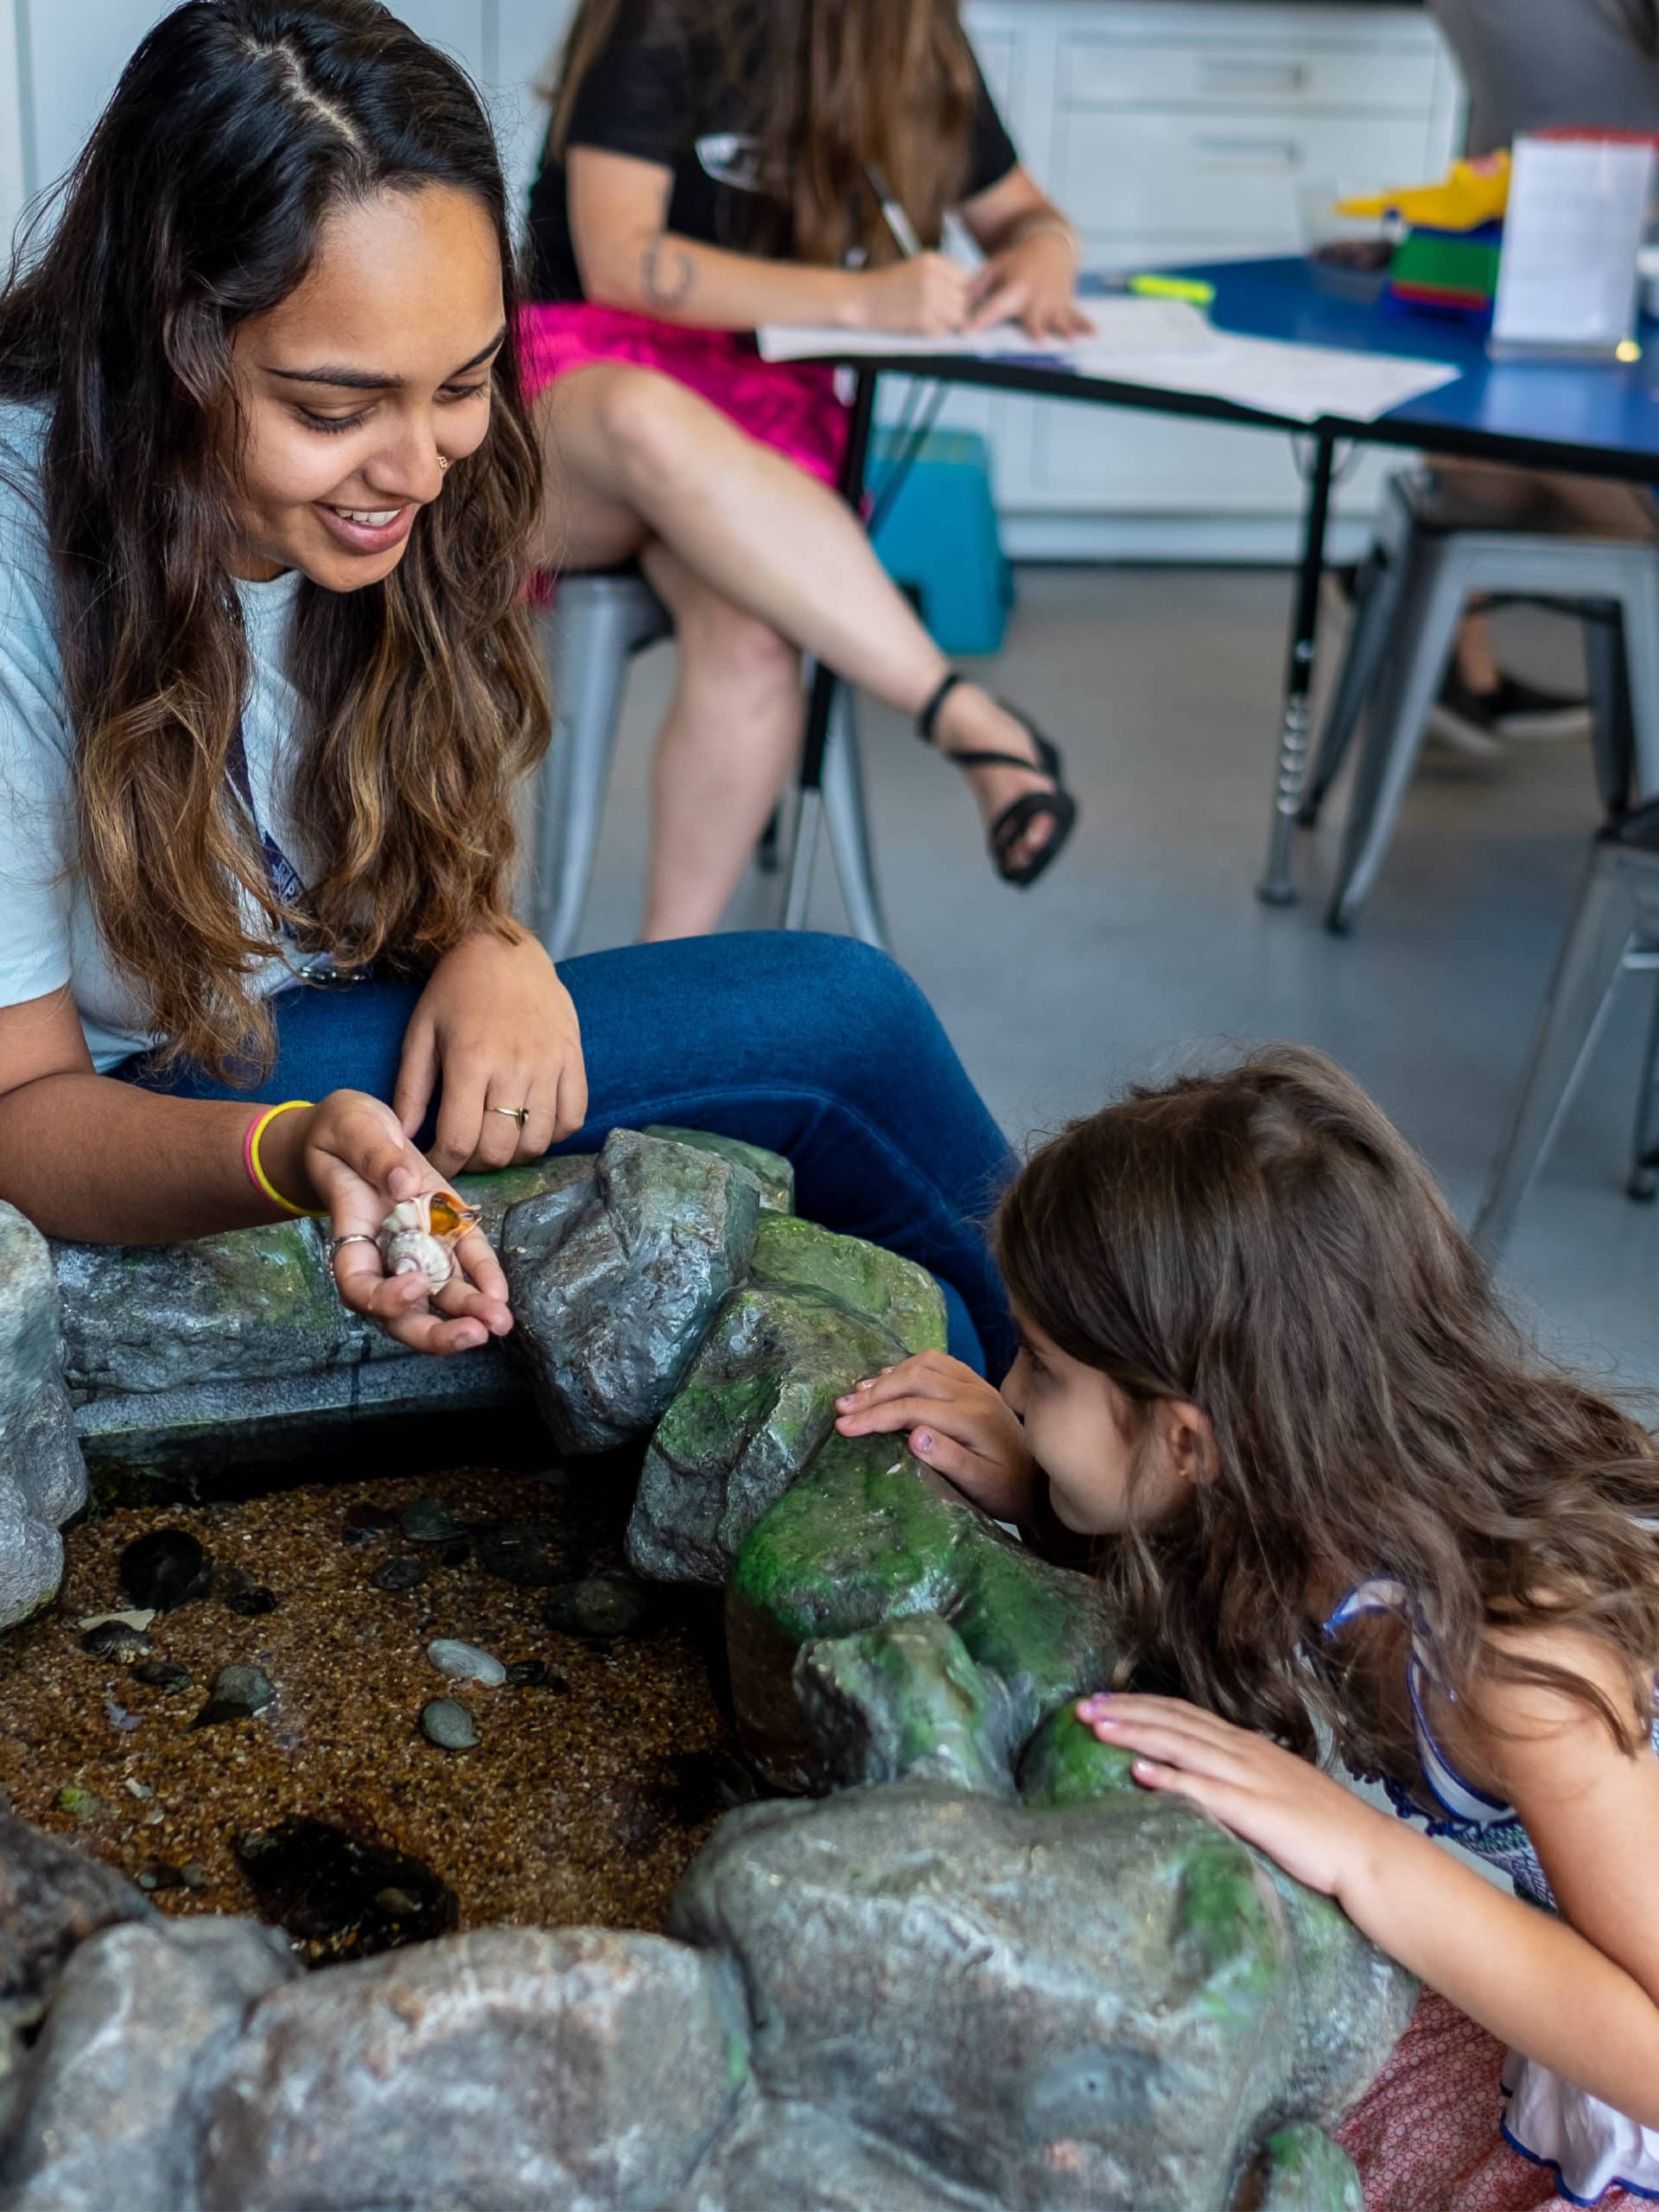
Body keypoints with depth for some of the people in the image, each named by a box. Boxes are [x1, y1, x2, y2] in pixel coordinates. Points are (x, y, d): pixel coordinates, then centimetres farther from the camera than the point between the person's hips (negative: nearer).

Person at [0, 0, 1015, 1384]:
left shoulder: (406, 495, -6)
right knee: (838, 1017, -17)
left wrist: (487, 943, -17)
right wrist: (294, 1156, -42)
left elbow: (424, 856, 7)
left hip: (341, 1041, 6)